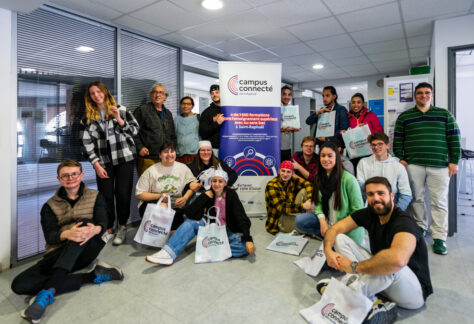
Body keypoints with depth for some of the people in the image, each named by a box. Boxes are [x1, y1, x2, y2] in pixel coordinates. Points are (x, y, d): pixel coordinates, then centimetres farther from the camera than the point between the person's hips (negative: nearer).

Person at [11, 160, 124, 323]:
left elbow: (103, 223, -5)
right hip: (58, 254, 2)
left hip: (86, 250, -2)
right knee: (19, 285, -21)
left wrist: (95, 229, -32)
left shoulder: (95, 196, 11)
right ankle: (93, 276, -25)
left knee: (84, 223, -32)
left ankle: (48, 291, -38)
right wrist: (67, 234, -29)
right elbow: (49, 236, -4)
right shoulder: (50, 205, 12)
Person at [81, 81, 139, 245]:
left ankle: (122, 227, 14)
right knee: (106, 195, 2)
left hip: (124, 158, -1)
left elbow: (135, 130, 2)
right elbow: (87, 142, 2)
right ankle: (108, 228, 18)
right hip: (103, 161, 2)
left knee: (123, 193, -2)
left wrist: (119, 120, -12)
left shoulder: (121, 110, 4)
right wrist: (96, 164, -6)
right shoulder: (89, 116, 7)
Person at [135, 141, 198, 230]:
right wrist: (159, 196, -13)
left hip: (176, 207, 0)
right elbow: (139, 194, 1)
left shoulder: (183, 168, 10)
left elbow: (193, 184, 5)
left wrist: (185, 198, -14)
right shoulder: (151, 171, 4)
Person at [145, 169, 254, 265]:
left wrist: (248, 239, -31)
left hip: (230, 232, -2)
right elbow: (189, 213, -15)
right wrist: (204, 197, -19)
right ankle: (169, 253, -30)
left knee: (246, 246, -32)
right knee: (192, 221, -20)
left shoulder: (231, 195, -11)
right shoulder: (208, 195, -4)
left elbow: (242, 219, -18)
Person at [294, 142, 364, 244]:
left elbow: (358, 208, -14)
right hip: (326, 221, 5)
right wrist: (322, 220, -14)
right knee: (299, 220, -15)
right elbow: (318, 202, 4)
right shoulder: (319, 177, 1)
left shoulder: (348, 179, -18)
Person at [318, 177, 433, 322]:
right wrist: (328, 250, -27)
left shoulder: (404, 222, -26)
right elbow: (335, 229, -5)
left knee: (391, 264, -41)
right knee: (340, 239, -6)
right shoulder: (369, 214, -5)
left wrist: (354, 266, -35)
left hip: (415, 291, -7)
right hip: (378, 277, 7)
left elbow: (397, 260, -47)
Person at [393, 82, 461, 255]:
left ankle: (439, 237, 7)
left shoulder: (445, 114, 12)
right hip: (413, 164, 0)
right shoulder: (404, 117, 11)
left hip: (439, 165, 0)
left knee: (439, 201, 0)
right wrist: (400, 158, -2)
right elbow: (397, 140, 9)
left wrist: (454, 161, 1)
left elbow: (454, 139, 8)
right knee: (416, 198, 6)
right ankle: (420, 228, 23)